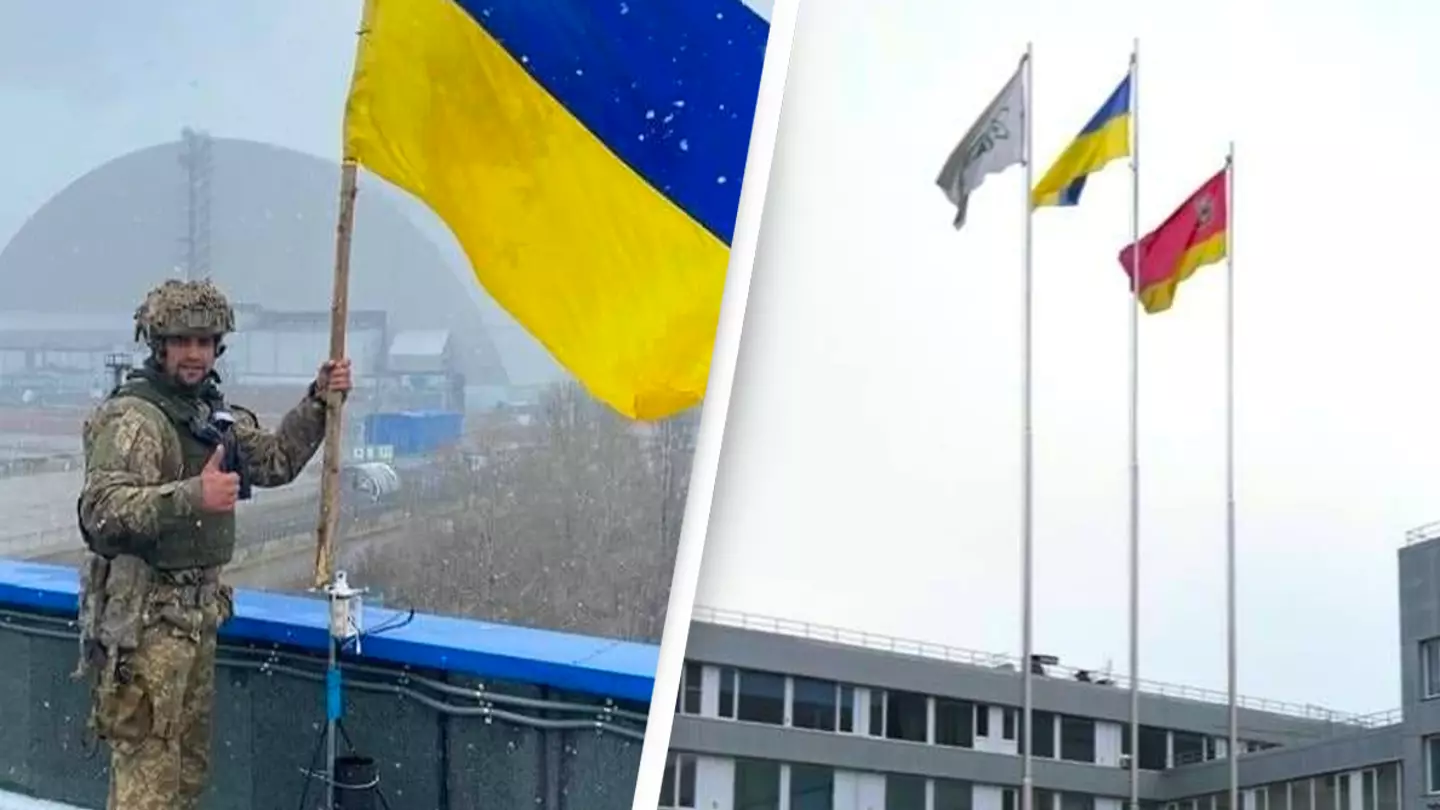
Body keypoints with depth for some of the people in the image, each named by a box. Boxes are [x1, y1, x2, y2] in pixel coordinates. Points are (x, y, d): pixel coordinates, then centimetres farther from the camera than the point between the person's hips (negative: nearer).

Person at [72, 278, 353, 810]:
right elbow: (102, 508, -28)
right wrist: (192, 496, -39)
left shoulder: (214, 413, 14)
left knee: (189, 759, 18)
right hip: (145, 614, -10)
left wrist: (317, 403, 9)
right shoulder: (133, 417, -16)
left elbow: (274, 460, 22)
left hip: (197, 608, 10)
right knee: (149, 764, -10)